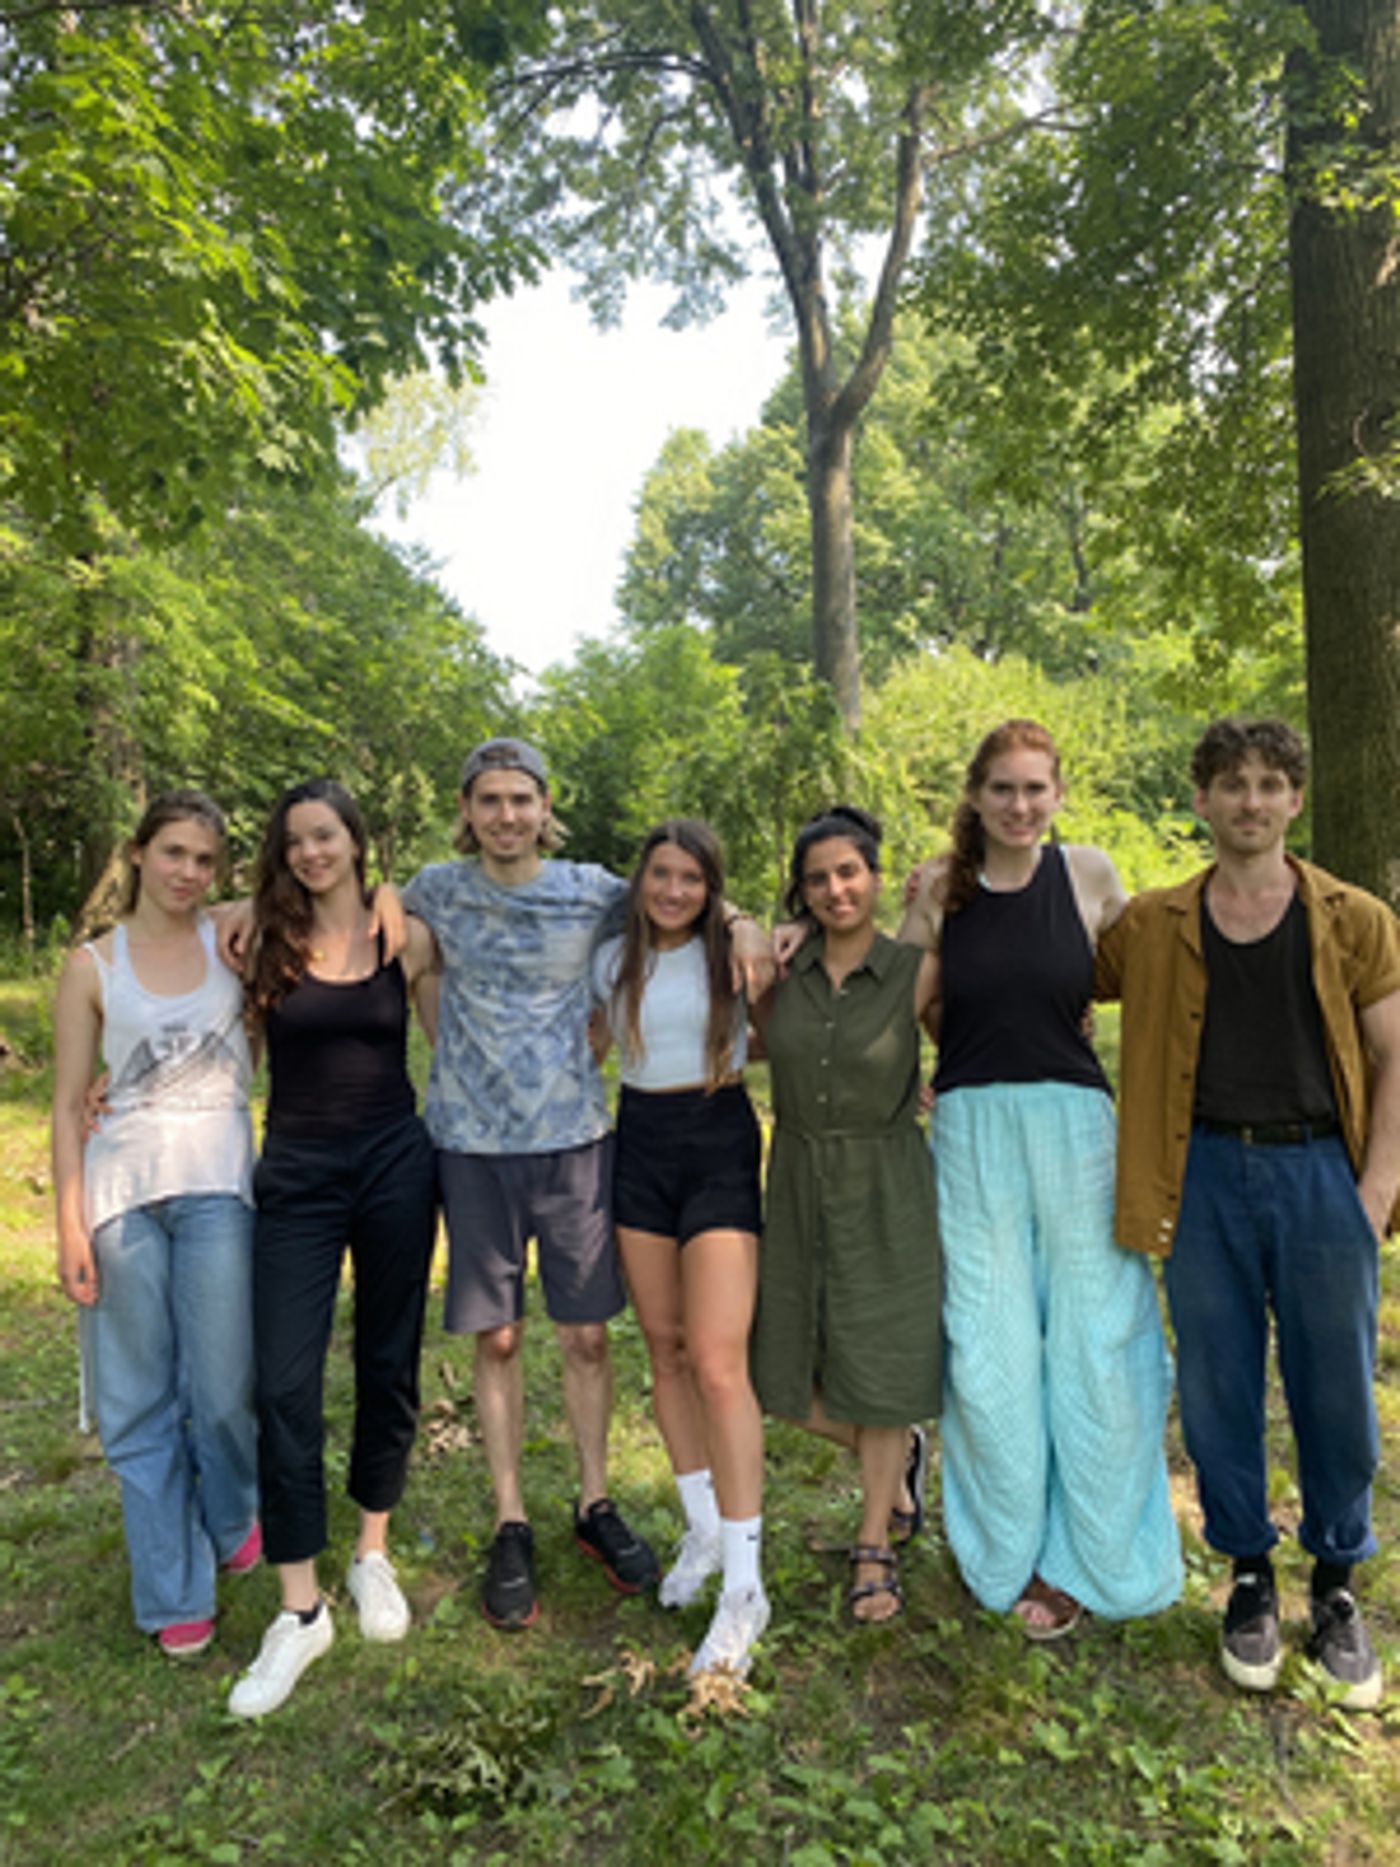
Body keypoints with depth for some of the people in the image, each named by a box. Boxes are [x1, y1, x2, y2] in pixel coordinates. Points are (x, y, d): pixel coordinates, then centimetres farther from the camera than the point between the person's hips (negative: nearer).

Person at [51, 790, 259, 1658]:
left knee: (223, 1392, 3)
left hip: (218, 1185, 0)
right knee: (140, 1401, 8)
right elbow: (69, 1105, 3)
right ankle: (175, 1593, 26)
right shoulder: (93, 966, 3)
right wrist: (70, 1226, -1)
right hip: (122, 1187, 1)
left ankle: (232, 1516, 37)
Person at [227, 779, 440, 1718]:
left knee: (388, 1365, 11)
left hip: (396, 1166, 1)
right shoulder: (262, 940, 0)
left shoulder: (407, 938, 1)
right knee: (285, 1383, -3)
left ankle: (374, 1556, 31)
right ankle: (300, 1609, 11)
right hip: (298, 1174, 0)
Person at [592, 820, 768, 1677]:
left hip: (720, 1147, -4)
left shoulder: (736, 951, -3)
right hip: (641, 1146, 4)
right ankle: (703, 1532, 28)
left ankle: (745, 1586, -2)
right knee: (666, 1349, 11)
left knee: (719, 1363, -11)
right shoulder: (613, 961, 7)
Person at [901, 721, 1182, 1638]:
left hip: (1074, 1126, 0)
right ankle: (1011, 1553, 30)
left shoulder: (1089, 873, -1)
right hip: (970, 1133, 1)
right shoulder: (939, 886, 3)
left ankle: (1080, 1559, 30)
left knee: (1091, 1342, 7)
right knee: (989, 1351, 7)